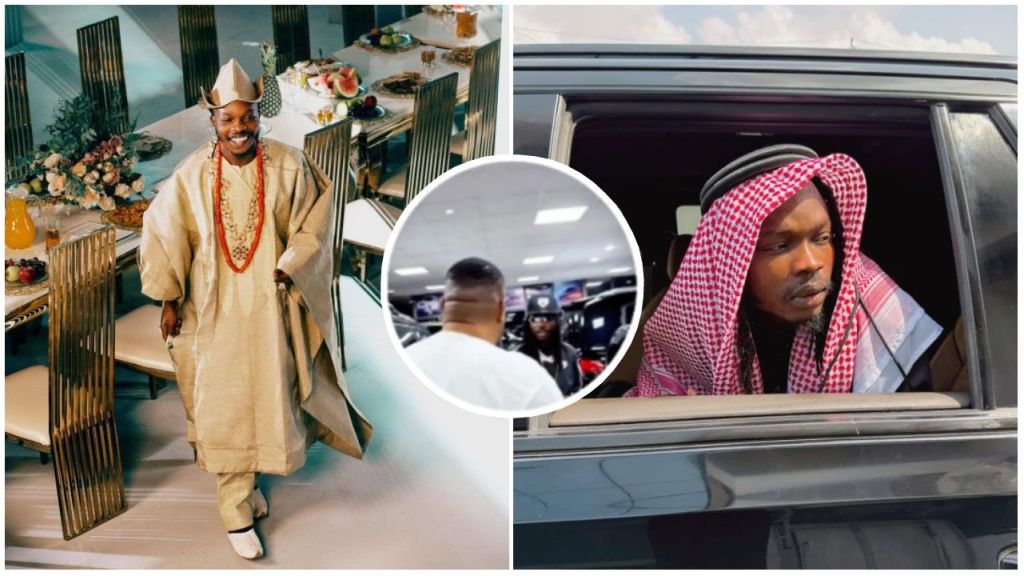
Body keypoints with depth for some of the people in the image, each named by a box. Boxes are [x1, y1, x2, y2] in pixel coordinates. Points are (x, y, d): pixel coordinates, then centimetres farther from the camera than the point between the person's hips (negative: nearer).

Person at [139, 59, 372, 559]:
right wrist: (170, 298, 3)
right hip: (215, 307, 0)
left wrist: (289, 268, -15)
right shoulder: (192, 173, -7)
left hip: (271, 305, 1)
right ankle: (237, 509, 17)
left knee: (268, 394, 12)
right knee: (225, 404, 5)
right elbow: (163, 232, 2)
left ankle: (244, 483, 39)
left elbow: (313, 227, -2)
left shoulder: (288, 166, -10)